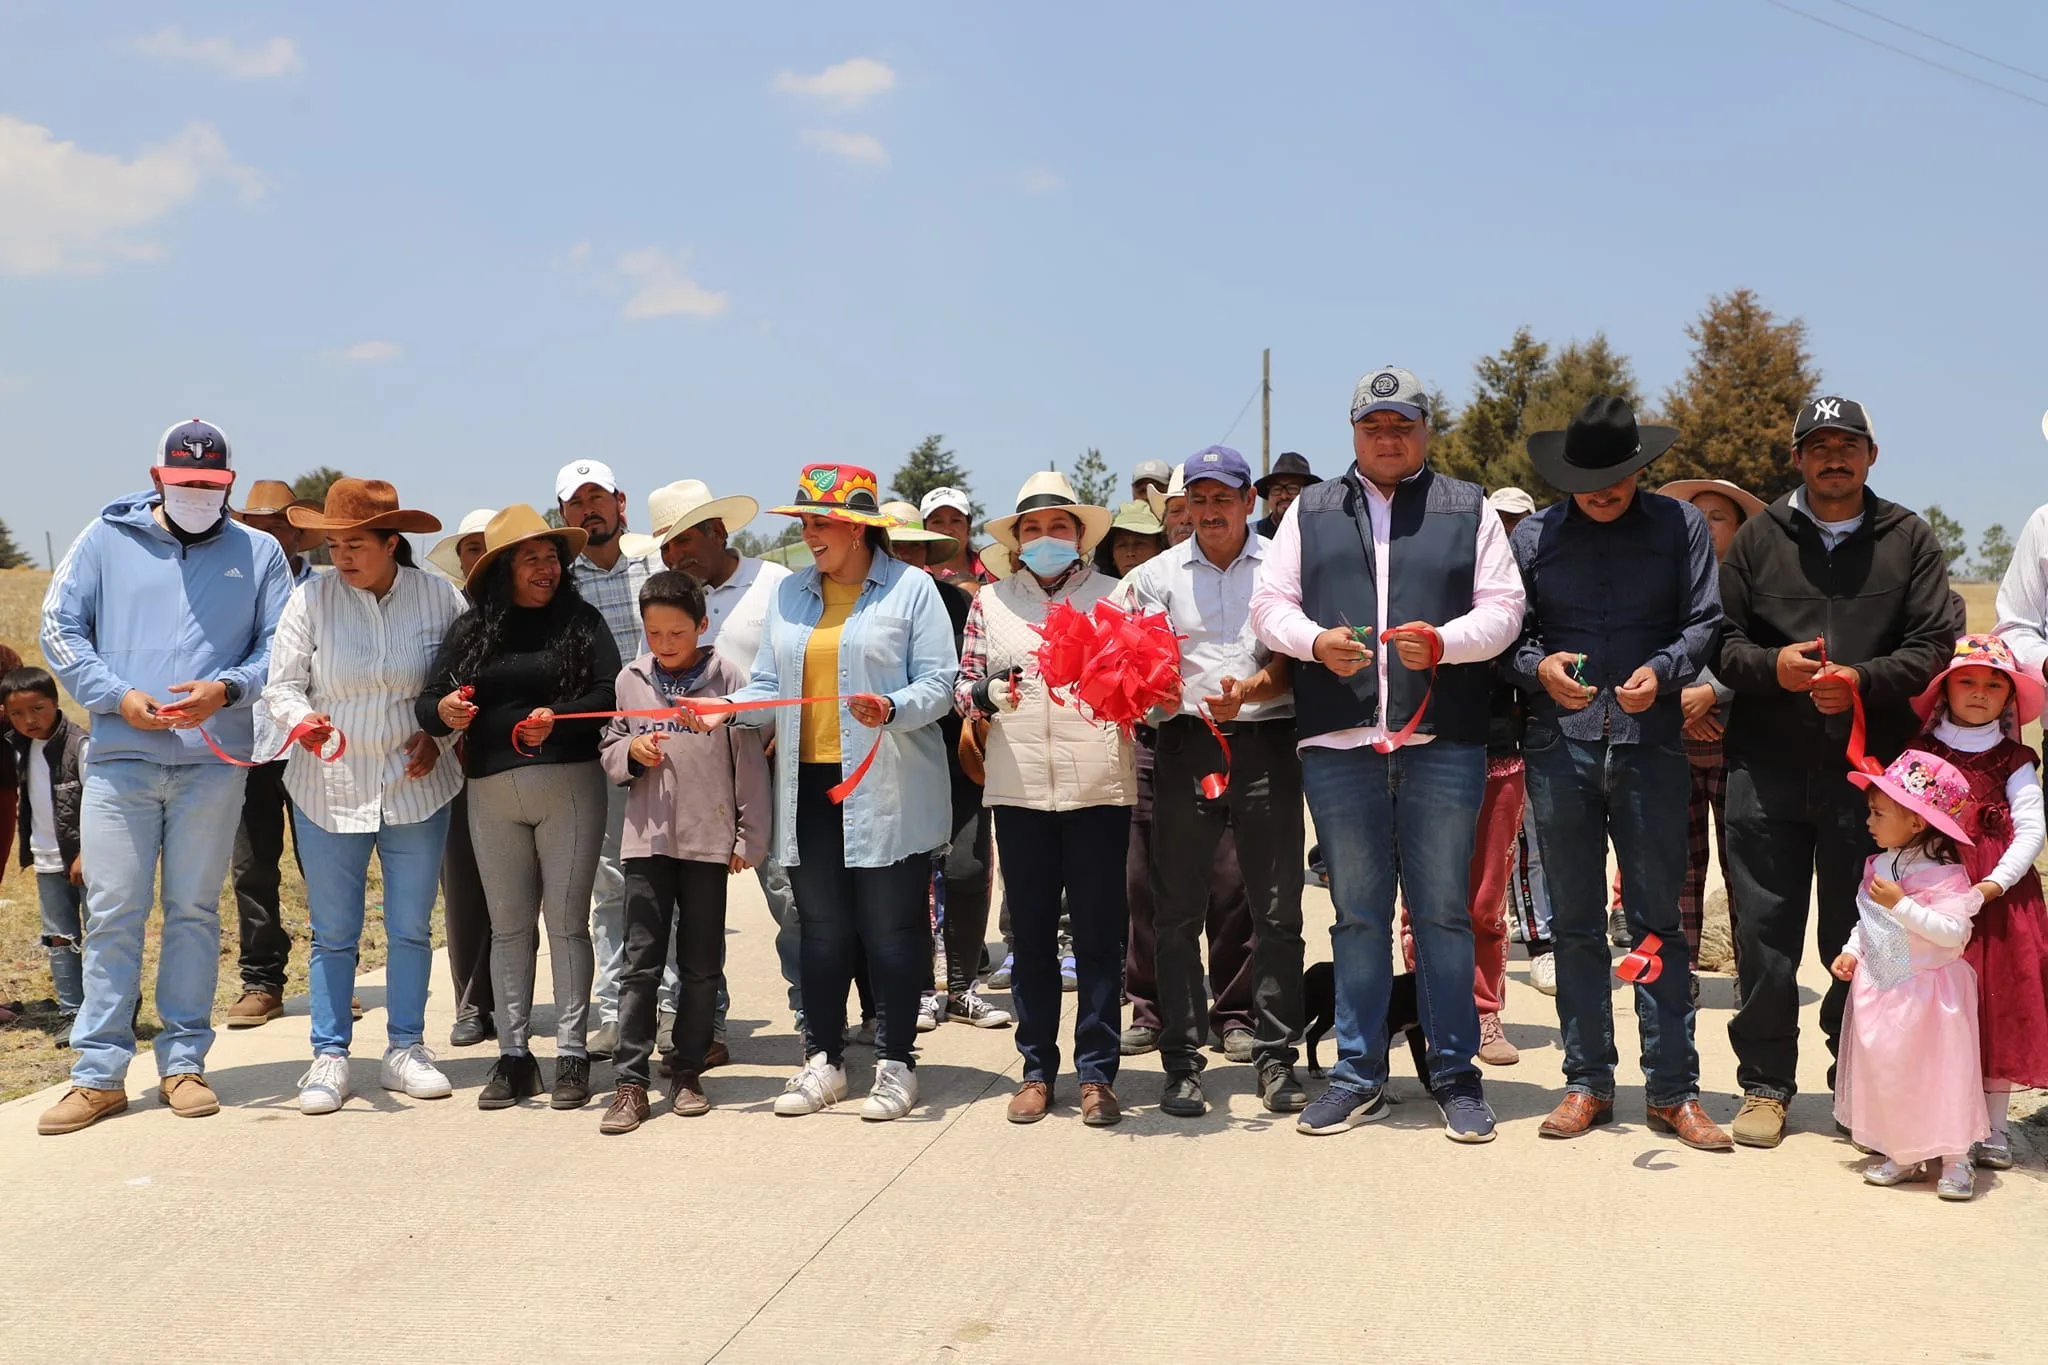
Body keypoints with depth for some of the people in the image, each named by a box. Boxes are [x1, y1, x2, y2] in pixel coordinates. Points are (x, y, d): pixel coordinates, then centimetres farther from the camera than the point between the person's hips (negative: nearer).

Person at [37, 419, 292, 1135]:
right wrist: (116, 695, -7)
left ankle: (183, 1062, 15)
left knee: (194, 910, 6)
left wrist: (227, 689, -13)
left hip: (214, 759, 0)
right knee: (112, 913, 0)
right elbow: (60, 629, 6)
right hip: (119, 756, 0)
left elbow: (280, 646, 5)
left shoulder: (259, 552, 8)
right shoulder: (106, 539, 8)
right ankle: (99, 1072, 7)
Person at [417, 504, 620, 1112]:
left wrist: (559, 717, -22)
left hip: (569, 787, -2)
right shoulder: (470, 628, 9)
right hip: (492, 794, 3)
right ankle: (513, 1056, 14)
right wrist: (442, 710, -15)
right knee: (508, 925, 8)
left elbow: (610, 692, -5)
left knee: (566, 922, 0)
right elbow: (426, 705, 8)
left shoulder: (581, 621, 3)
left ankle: (571, 1055, 6)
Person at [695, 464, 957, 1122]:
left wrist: (892, 709, -24)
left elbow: (939, 682, -6)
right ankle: (823, 1061, 20)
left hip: (887, 792, -4)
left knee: (891, 929, 0)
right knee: (821, 927, 9)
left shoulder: (911, 587, 0)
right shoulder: (790, 592, 15)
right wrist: (727, 709, -7)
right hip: (808, 786, 5)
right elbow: (771, 685, 12)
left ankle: (895, 1063, 11)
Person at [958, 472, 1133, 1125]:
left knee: (1099, 932, 1)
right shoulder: (990, 602, 13)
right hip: (1019, 785, 2)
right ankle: (1036, 1069, 17)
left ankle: (1097, 1072, 9)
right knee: (1030, 932, 7)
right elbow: (963, 685, 13)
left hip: (1098, 784, -2)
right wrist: (988, 693, -8)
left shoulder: (1114, 594, 8)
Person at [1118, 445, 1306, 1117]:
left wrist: (1247, 692, -20)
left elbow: (1292, 661, -1)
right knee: (1178, 912, 2)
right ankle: (1182, 1064, 10)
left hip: (1267, 741, -1)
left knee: (1277, 910, 2)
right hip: (1186, 743, 1)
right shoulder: (1159, 574, 10)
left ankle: (1276, 1059, 12)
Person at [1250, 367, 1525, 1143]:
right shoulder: (1311, 511, 14)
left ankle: (1455, 1073, 14)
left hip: (1443, 741, -1)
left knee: (1443, 911, 4)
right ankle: (1358, 1073, 16)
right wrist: (1315, 642, -10)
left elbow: (1502, 609, 4)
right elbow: (1269, 604, 10)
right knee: (1357, 913, 8)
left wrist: (1443, 641, -15)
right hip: (1339, 743, 1)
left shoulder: (1468, 510, 10)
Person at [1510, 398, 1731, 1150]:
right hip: (1560, 748, 1)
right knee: (1575, 924, 7)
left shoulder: (1681, 526, 8)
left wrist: (1662, 670, -15)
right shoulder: (1533, 536, 11)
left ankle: (1672, 1089, 8)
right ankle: (1587, 1081, 16)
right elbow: (1509, 634, 11)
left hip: (1651, 745, -1)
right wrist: (1538, 665, -11)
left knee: (1657, 920, 1)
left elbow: (1706, 623, 3)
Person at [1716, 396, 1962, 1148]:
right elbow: (1719, 636, 7)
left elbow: (1936, 644, 1)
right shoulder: (1758, 537, 10)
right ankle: (1765, 1084, 14)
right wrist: (1771, 665, -12)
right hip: (1766, 769, 1)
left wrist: (1863, 680, -15)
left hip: (1870, 770, 0)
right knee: (1765, 930, 3)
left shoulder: (1910, 541, 9)